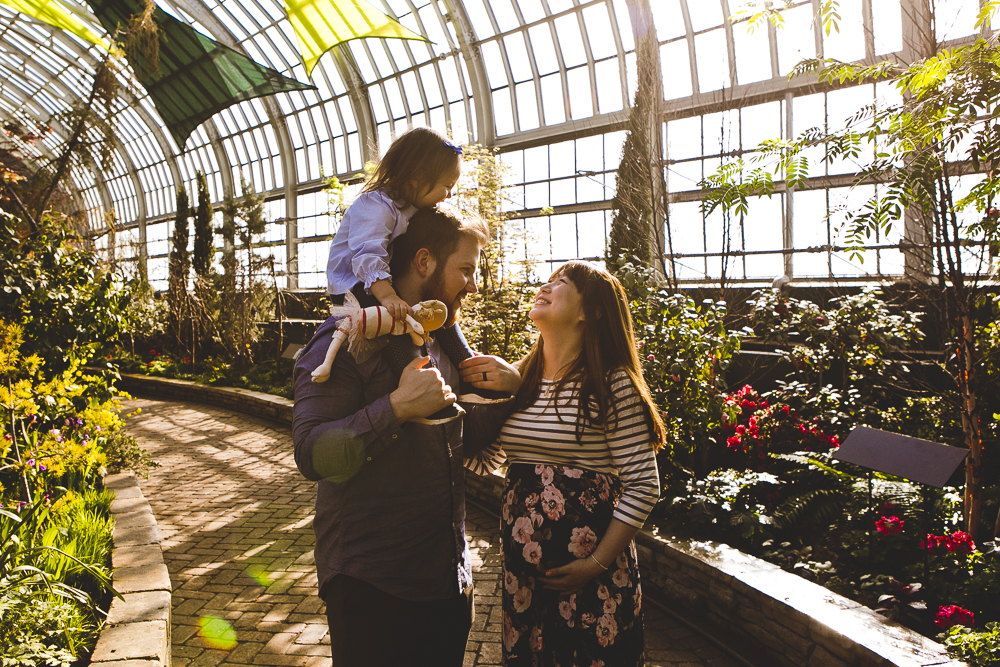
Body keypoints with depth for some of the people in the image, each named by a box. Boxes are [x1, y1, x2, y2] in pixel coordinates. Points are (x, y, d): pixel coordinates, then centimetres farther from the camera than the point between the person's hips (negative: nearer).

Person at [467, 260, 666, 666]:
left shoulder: (612, 384, -12)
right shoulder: (519, 381, 6)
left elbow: (642, 485, -12)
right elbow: (482, 459, 11)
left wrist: (597, 564, -14)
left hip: (588, 574, -5)